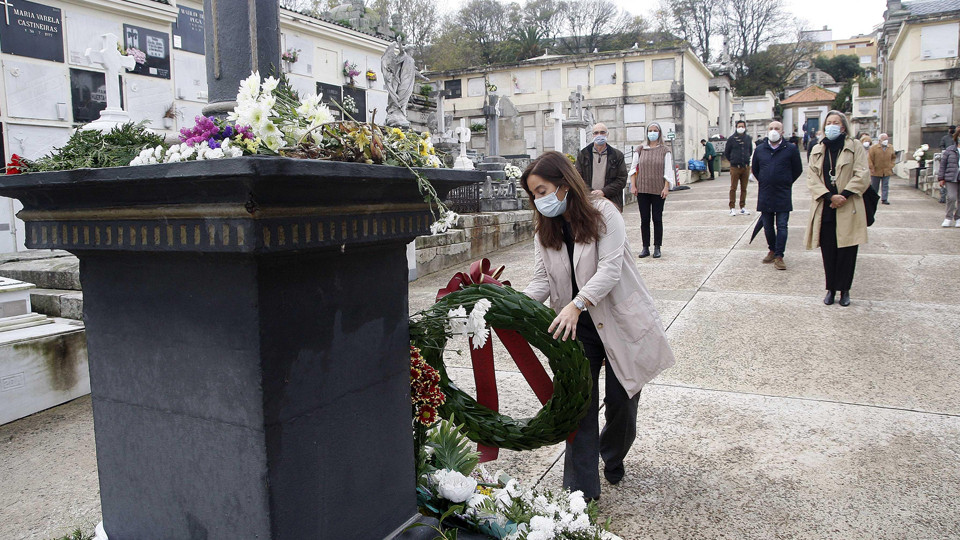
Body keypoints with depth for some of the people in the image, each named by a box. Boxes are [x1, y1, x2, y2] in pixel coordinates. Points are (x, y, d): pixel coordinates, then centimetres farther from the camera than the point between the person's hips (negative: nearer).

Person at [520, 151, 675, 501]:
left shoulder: (603, 213, -14)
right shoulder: (544, 229, 3)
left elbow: (610, 269, -24)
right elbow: (541, 279, -3)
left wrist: (576, 305, -36)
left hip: (620, 321, -3)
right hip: (577, 327, 3)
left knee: (621, 402, 8)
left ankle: (612, 457, 41)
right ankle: (581, 491, 9)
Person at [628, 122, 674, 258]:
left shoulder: (665, 150, 3)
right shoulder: (640, 149, 7)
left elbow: (668, 170, 1)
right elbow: (633, 168, 8)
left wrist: (666, 187, -8)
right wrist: (633, 185, -1)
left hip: (658, 190, -1)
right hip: (642, 189, 1)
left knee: (657, 219, 2)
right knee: (644, 219, 3)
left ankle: (657, 248, 10)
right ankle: (645, 248, 10)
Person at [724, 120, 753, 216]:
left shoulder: (748, 138, 9)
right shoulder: (731, 139, -1)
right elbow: (726, 153, 8)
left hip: (746, 167, 3)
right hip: (735, 167, -3)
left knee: (744, 188, 7)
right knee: (733, 188, -4)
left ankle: (743, 207, 15)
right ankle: (732, 208, 1)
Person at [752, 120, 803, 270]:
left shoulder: (791, 149, -3)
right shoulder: (760, 150, 6)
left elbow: (798, 170, 5)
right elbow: (755, 169, 20)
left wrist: (785, 183, 8)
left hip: (783, 195, -3)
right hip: (764, 194, 3)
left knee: (781, 226, -4)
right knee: (767, 226, 10)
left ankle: (779, 256, -1)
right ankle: (772, 250, 27)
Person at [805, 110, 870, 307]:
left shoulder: (855, 146, 4)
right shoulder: (818, 150, 13)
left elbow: (861, 175, -4)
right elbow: (812, 178, 2)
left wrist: (844, 195, -15)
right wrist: (829, 196, -12)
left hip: (848, 209, -2)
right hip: (825, 209, 2)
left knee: (847, 251, 1)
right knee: (828, 251, 5)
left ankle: (844, 290, 13)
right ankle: (831, 288, 16)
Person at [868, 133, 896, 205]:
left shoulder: (890, 148, 7)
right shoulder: (873, 148, -6)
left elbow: (894, 157, 20)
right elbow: (869, 159, -6)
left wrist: (891, 165, 7)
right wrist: (872, 168, -11)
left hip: (887, 171, 3)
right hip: (876, 172, -3)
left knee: (885, 186, -1)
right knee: (874, 186, 8)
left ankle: (884, 199, 1)